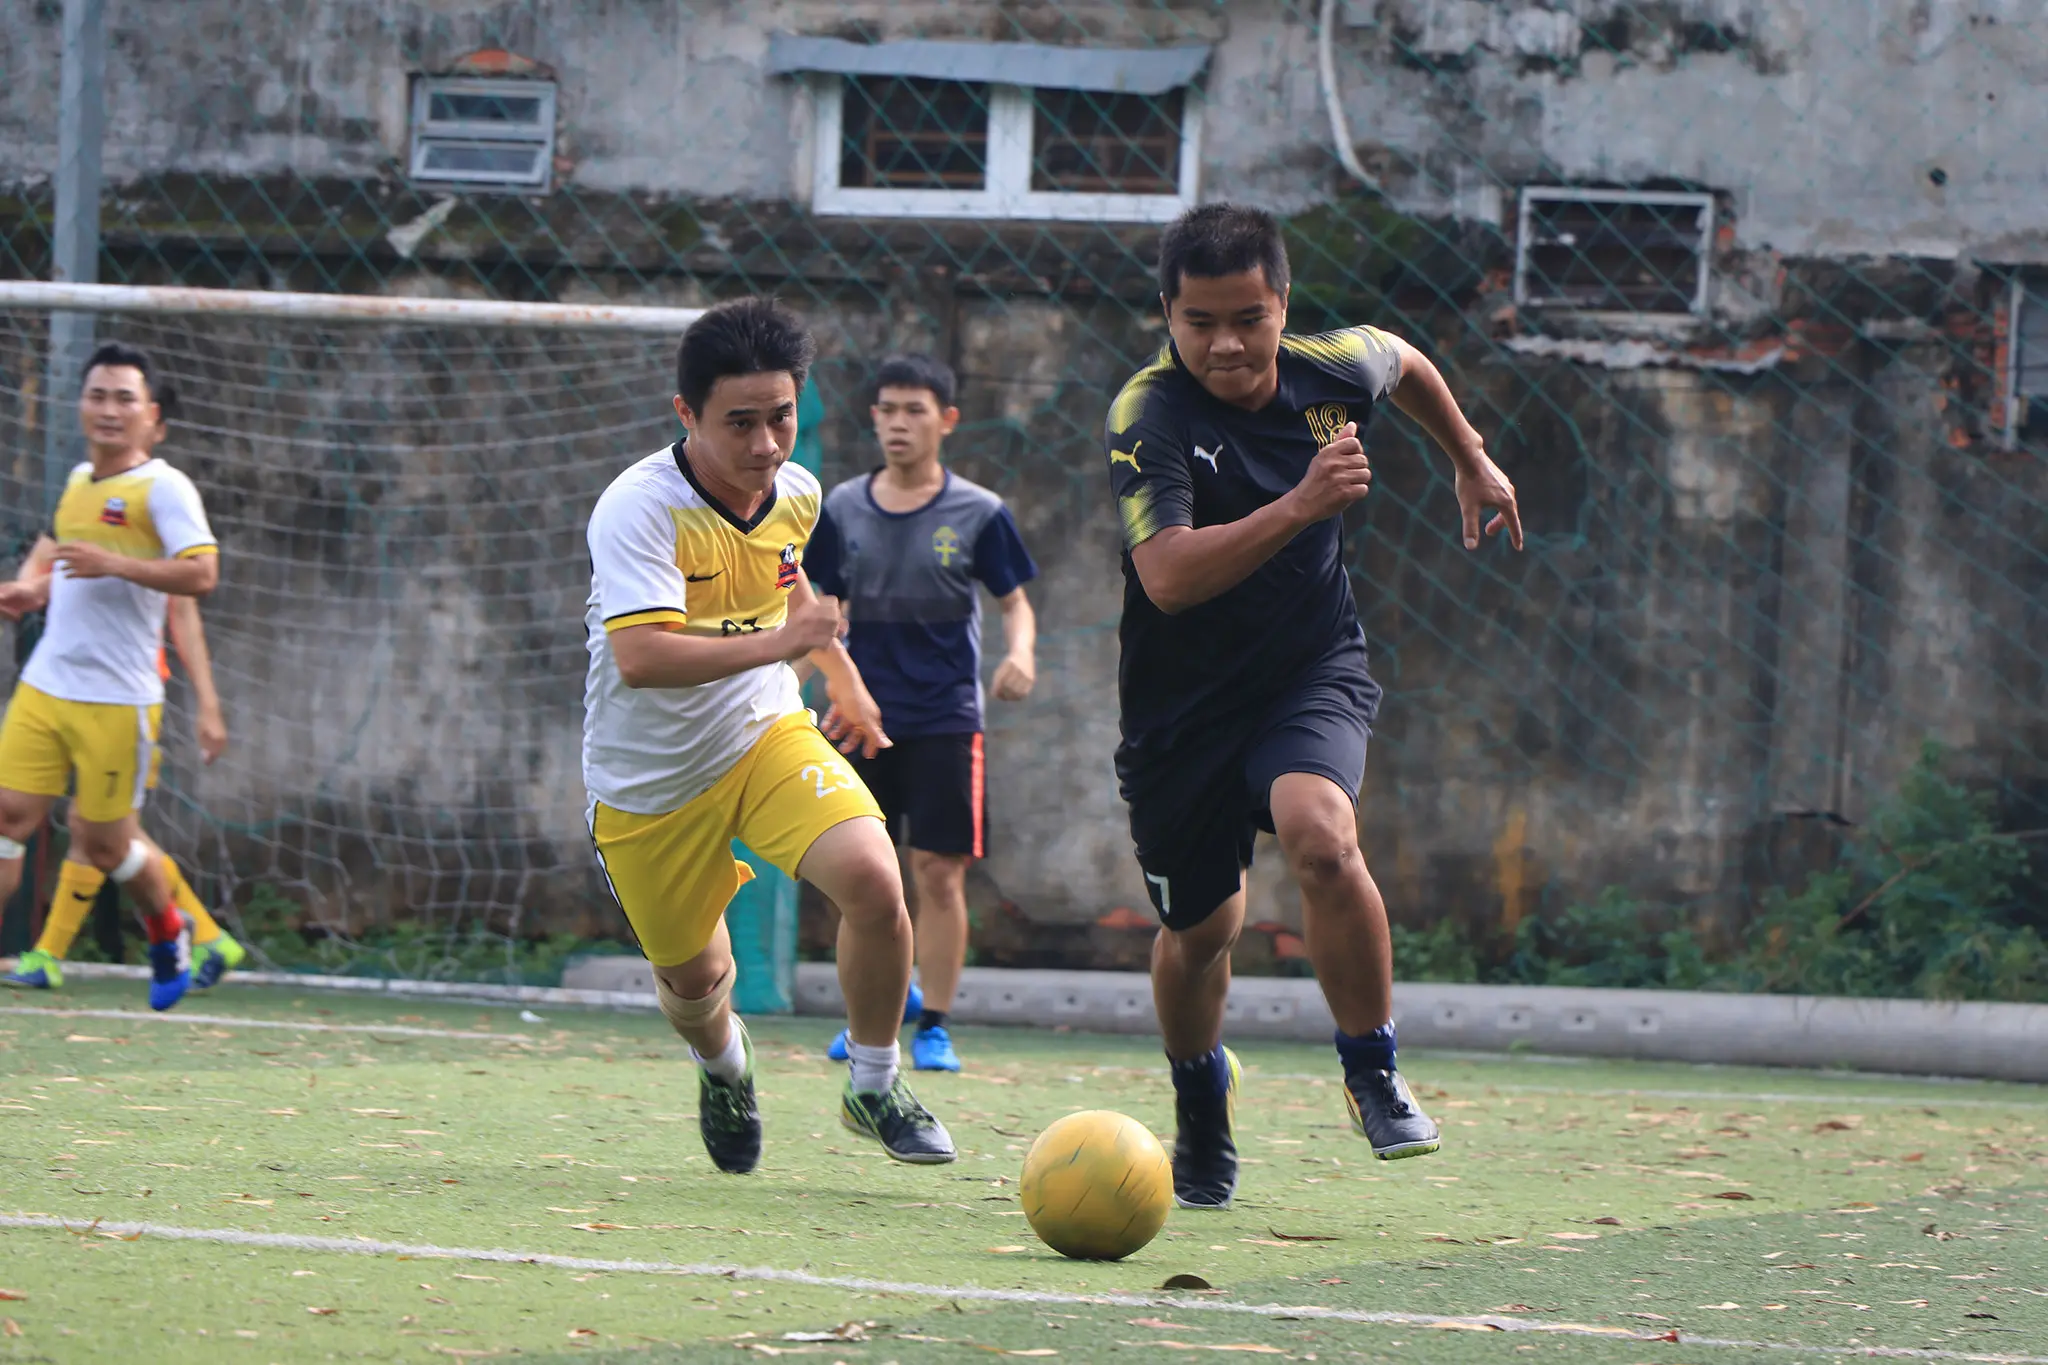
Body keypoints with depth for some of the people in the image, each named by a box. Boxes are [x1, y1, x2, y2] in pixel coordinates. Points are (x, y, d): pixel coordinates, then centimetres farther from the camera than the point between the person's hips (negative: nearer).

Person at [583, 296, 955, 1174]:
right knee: (692, 978, 10)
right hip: (648, 781, -3)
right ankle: (722, 1063, 50)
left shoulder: (795, 495, -5)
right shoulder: (637, 510, -26)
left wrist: (841, 674, 27)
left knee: (873, 881, -22)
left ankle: (874, 1088, 1)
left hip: (767, 738, 4)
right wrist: (777, 642, -46)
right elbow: (640, 657, -39)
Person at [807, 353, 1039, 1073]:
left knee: (939, 873, -6)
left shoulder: (978, 514, -2)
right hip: (864, 713, 3)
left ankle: (934, 1027, 3)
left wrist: (1019, 653, -16)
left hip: (945, 720, -3)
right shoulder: (843, 509, 5)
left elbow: (1015, 602, 4)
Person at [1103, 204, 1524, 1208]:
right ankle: (1202, 1121, 42)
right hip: (1185, 701, -1)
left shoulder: (1335, 370, -8)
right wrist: (1301, 504, -43)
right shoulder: (1148, 417, -22)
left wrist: (1472, 464, 30)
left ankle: (1372, 1070, -12)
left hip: (1313, 673, 1)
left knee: (1318, 835, -30)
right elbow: (1169, 577, -36)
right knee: (1200, 929, 12)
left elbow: (1407, 366, 19)